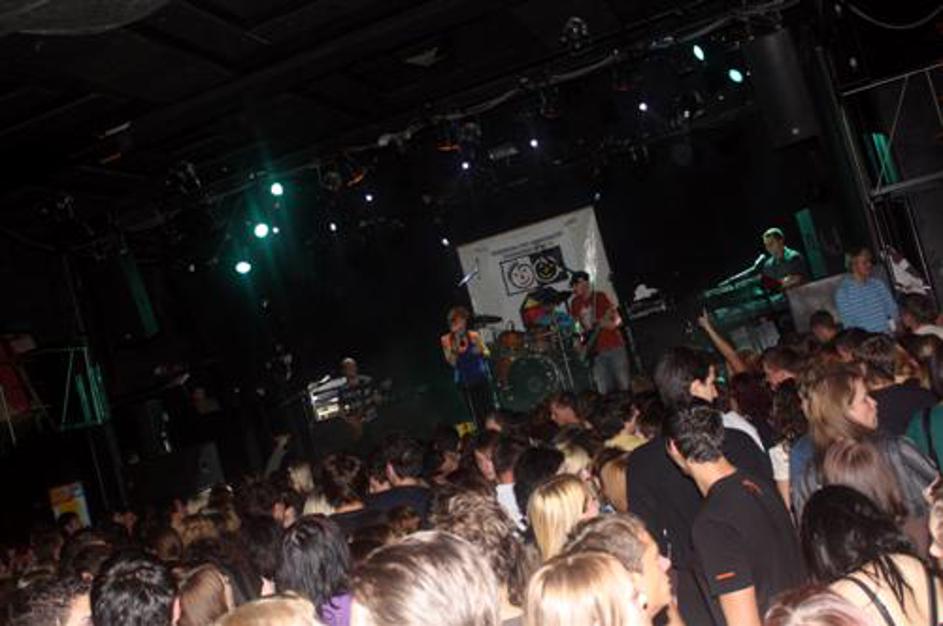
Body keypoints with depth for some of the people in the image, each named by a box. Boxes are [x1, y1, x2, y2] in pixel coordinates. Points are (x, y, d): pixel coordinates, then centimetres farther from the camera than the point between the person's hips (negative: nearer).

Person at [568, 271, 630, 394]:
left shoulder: (600, 297, -5)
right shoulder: (575, 303, 8)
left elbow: (617, 320, -5)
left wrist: (611, 324, -27)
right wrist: (581, 345, 5)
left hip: (614, 345, -4)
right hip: (596, 351, 4)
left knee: (625, 386, -4)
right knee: (604, 391, 1)